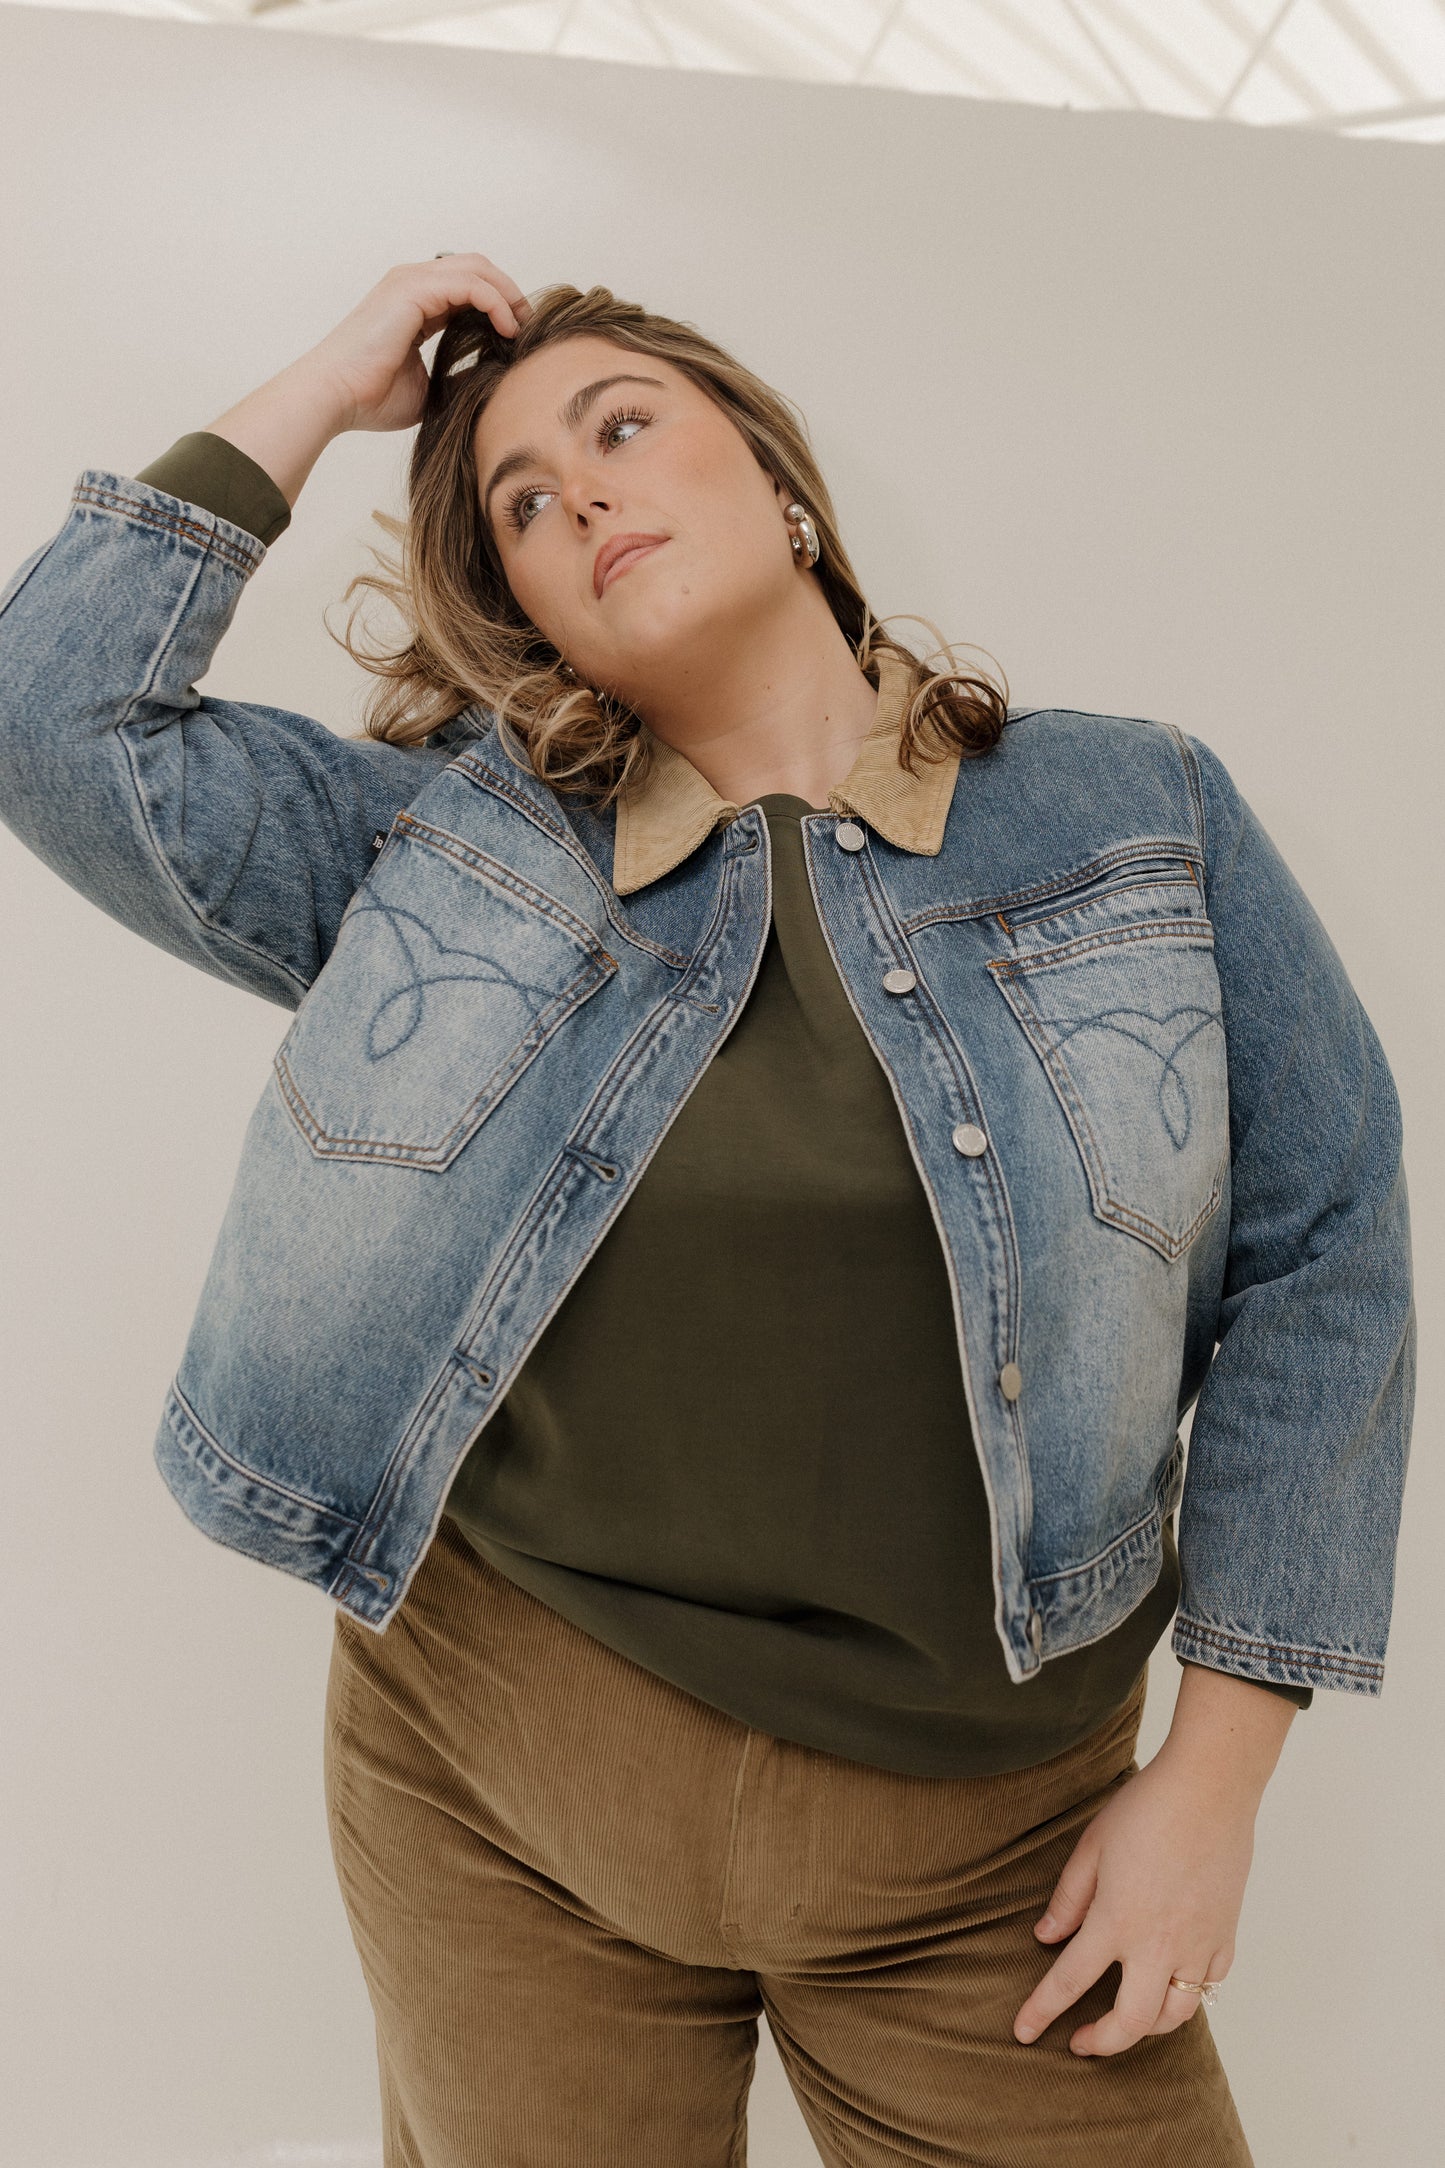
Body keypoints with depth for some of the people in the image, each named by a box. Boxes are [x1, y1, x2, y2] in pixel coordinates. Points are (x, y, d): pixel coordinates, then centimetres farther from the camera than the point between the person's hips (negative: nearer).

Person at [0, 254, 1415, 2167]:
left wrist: (1214, 1776, -4)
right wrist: (325, 393, -1)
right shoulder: (450, 845, 2)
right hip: (501, 1787, 1)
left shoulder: (1142, 821, -1)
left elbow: (1320, 1257, -1)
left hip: (988, 1826, 0)